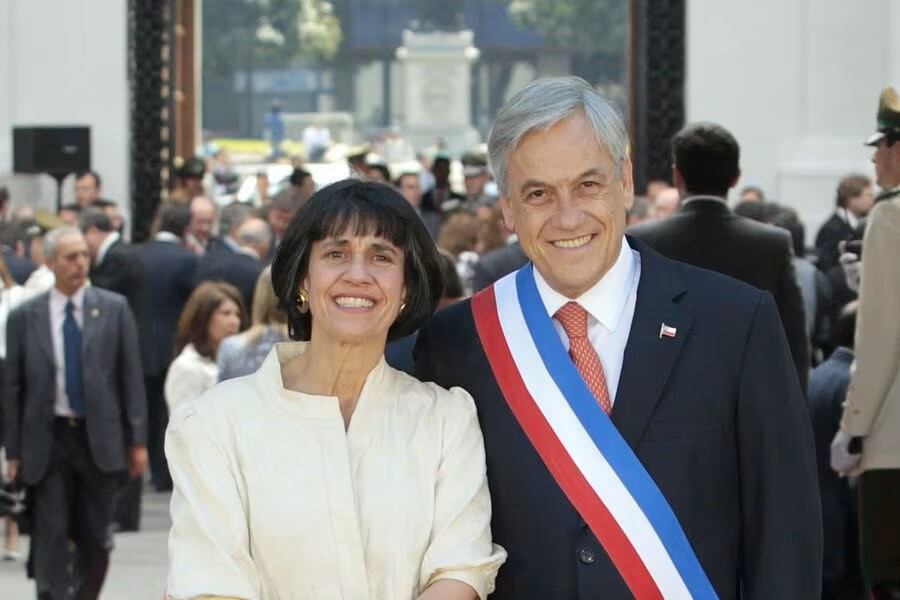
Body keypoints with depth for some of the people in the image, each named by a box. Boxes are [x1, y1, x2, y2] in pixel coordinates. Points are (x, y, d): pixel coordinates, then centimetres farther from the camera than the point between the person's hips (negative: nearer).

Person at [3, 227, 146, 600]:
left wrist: (137, 440, -2)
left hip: (100, 439, 1)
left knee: (96, 538, 7)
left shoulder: (114, 309, 2)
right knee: (51, 537, -3)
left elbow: (131, 377, 3)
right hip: (47, 439, -1)